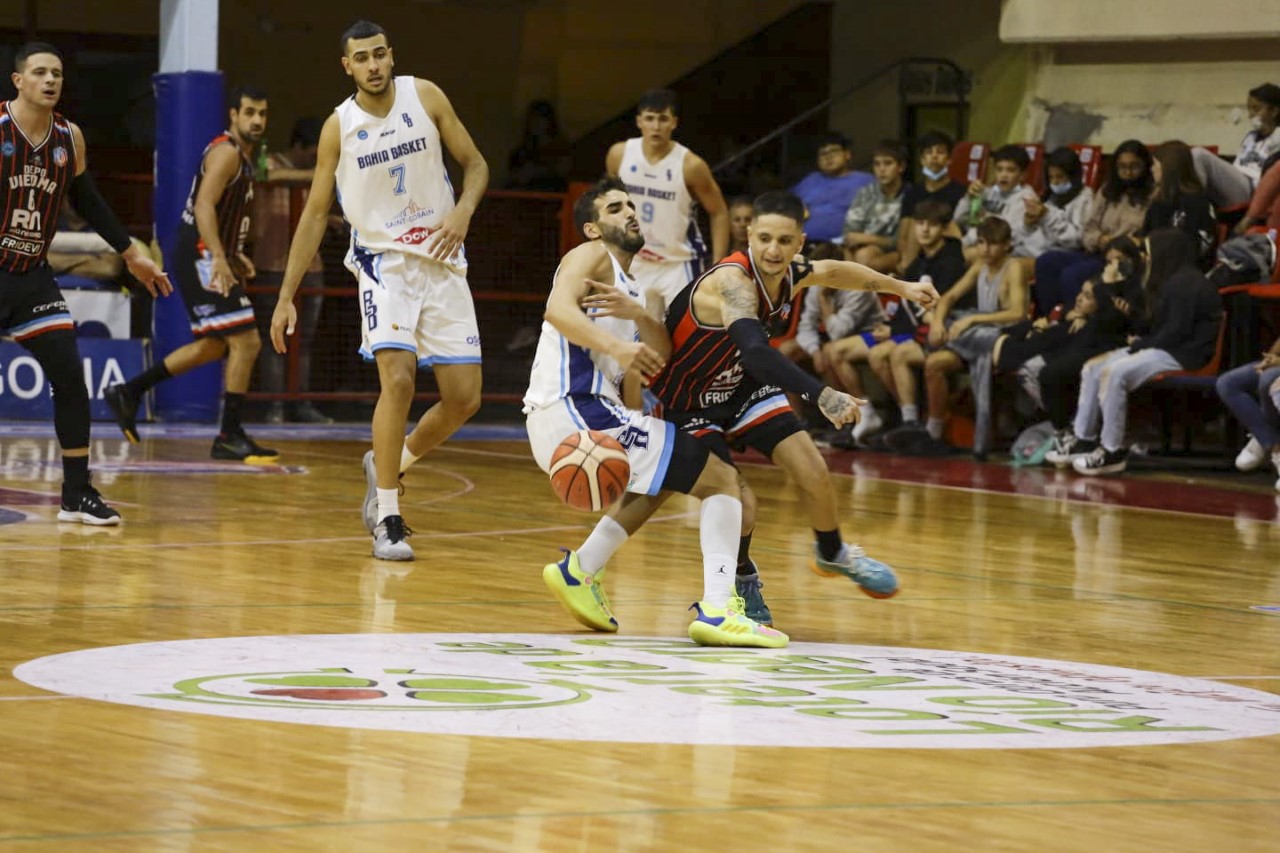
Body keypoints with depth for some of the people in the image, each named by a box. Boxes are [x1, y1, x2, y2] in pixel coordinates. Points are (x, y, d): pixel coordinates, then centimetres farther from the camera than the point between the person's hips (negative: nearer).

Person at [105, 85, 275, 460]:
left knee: (213, 346, 19)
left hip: (207, 258, 11)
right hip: (201, 256, -11)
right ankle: (229, 436, -7)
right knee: (246, 341, -12)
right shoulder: (226, 153, -14)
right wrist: (219, 259, -35)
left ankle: (128, 393, 24)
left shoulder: (241, 155, 17)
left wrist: (233, 255, 27)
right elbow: (204, 206, -26)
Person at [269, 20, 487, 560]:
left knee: (464, 398, -1)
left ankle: (386, 464, 26)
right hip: (384, 261, -2)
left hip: (441, 263, 2)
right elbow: (315, 213, 3)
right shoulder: (339, 127, -3)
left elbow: (475, 163, 6)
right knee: (398, 378, -22)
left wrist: (463, 211, -16)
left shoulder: (424, 97, -1)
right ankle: (387, 520, -15)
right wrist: (286, 296, -1)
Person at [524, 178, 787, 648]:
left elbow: (661, 358, 11)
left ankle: (579, 571, 26)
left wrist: (639, 315, -8)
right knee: (721, 478, -9)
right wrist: (617, 347, -31)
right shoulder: (593, 256, 2)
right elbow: (558, 309, -18)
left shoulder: (635, 291, 27)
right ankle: (717, 609, -24)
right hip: (578, 411, -10)